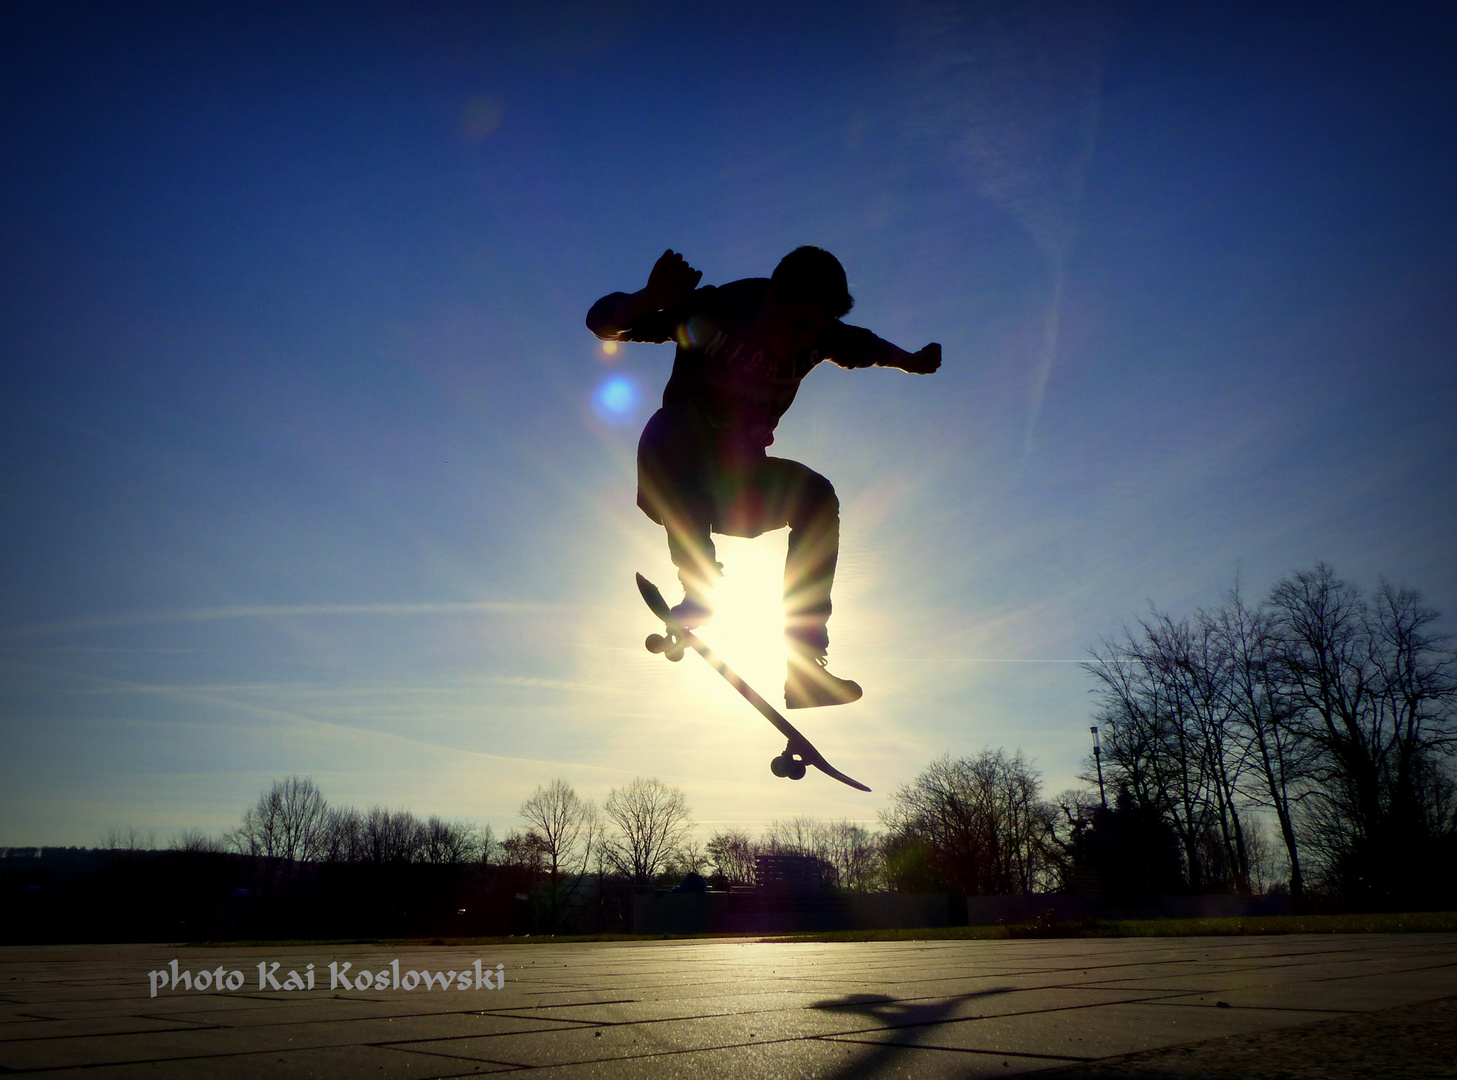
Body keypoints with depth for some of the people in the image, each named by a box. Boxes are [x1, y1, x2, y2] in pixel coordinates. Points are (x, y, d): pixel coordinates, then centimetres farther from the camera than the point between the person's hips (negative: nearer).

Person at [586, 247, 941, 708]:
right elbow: (603, 323, -24)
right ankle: (698, 585, -32)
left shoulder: (814, 339, -8)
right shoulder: (714, 315, -22)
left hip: (739, 480, 4)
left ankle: (806, 665, -20)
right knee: (673, 423, -35)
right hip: (673, 476, -4)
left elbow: (861, 345, 16)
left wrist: (910, 361, -3)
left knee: (816, 496, -20)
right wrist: (651, 299, -45)